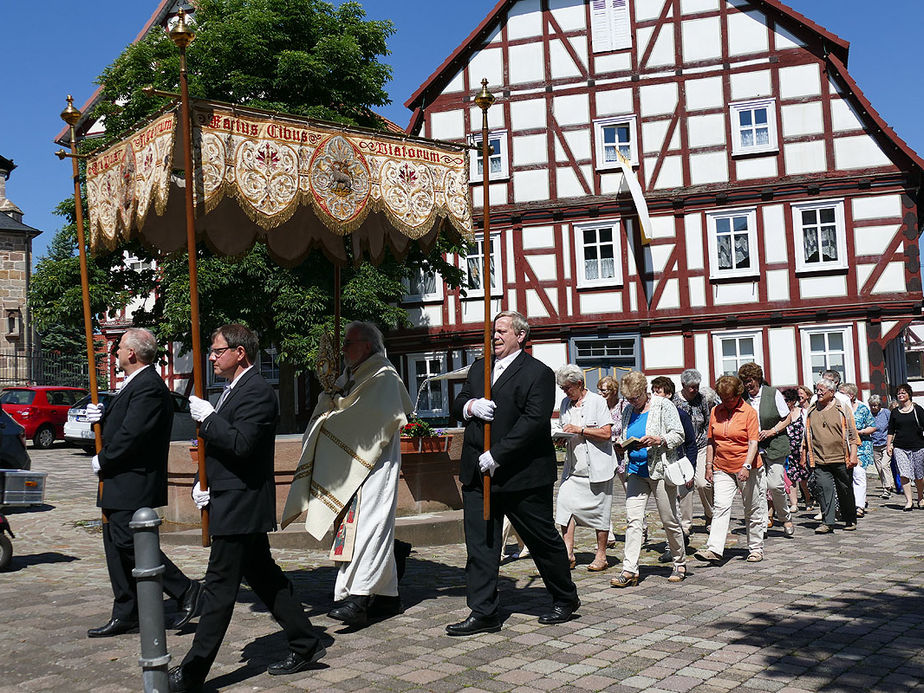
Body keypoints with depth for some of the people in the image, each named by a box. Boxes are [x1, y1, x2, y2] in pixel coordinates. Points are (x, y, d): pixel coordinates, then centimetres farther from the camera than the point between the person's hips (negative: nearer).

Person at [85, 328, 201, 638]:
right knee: (116, 547, 12)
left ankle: (186, 591, 0)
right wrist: (101, 416, 2)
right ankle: (125, 616, 20)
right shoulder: (133, 384, 17)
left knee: (129, 543, -11)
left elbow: (132, 435, -24)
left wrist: (102, 461, -12)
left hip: (133, 485, -11)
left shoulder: (149, 388, -18)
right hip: (118, 485, 11)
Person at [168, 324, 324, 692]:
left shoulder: (257, 392, -16)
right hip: (242, 508, 10)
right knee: (265, 578, 15)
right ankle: (305, 644, 24)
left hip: (240, 507, -10)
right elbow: (222, 445, 22)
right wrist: (203, 482, 9)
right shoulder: (235, 389, 17)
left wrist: (207, 417, -17)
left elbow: (240, 444, -27)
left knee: (219, 587, -4)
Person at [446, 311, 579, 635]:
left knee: (543, 540, 9)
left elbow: (534, 420, -18)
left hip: (522, 475, -6)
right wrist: (469, 406, -8)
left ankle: (566, 599, 29)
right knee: (479, 544, 4)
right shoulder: (479, 367, 16)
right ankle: (483, 613, 11)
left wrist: (497, 455, -22)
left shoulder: (538, 373, -8)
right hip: (478, 473, 6)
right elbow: (457, 405, 17)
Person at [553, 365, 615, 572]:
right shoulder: (565, 403, 14)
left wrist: (579, 430, -17)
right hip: (573, 465, 6)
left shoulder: (597, 401, -6)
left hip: (596, 466, -5)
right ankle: (568, 553, -2)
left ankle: (601, 556, 13)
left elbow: (606, 432, -12)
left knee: (599, 510, 2)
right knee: (565, 502, -7)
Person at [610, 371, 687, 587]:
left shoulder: (663, 405, -4)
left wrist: (658, 440, -22)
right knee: (632, 519, -5)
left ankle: (680, 563, 24)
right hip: (636, 472, 5)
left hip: (660, 470, -5)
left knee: (669, 521, 5)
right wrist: (622, 444, 0)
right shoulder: (628, 410, 13)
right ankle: (629, 570, -7)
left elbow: (678, 435, -6)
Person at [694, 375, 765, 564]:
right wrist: (709, 465, 9)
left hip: (747, 469, -3)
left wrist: (746, 466, -21)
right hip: (722, 469, 3)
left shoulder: (749, 412, -6)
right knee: (720, 506, -10)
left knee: (753, 510, 8)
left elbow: (753, 442, -11)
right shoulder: (716, 411, 7)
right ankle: (714, 549, -16)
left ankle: (756, 548, 21)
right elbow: (710, 440, 13)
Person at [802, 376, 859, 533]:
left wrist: (853, 455, -6)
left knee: (845, 490, 8)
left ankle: (850, 520, 23)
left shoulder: (842, 408, 3)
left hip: (841, 459, -2)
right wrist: (804, 455, 14)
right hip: (820, 460, 2)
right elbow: (807, 435, 18)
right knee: (824, 489, -7)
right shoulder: (811, 411, 11)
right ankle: (827, 522, -4)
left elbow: (852, 433, 2)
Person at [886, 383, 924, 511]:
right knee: (904, 474, -9)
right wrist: (889, 444, 7)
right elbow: (891, 430, 15)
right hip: (900, 448, 2)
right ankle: (908, 501, -6)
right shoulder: (895, 412, 10)